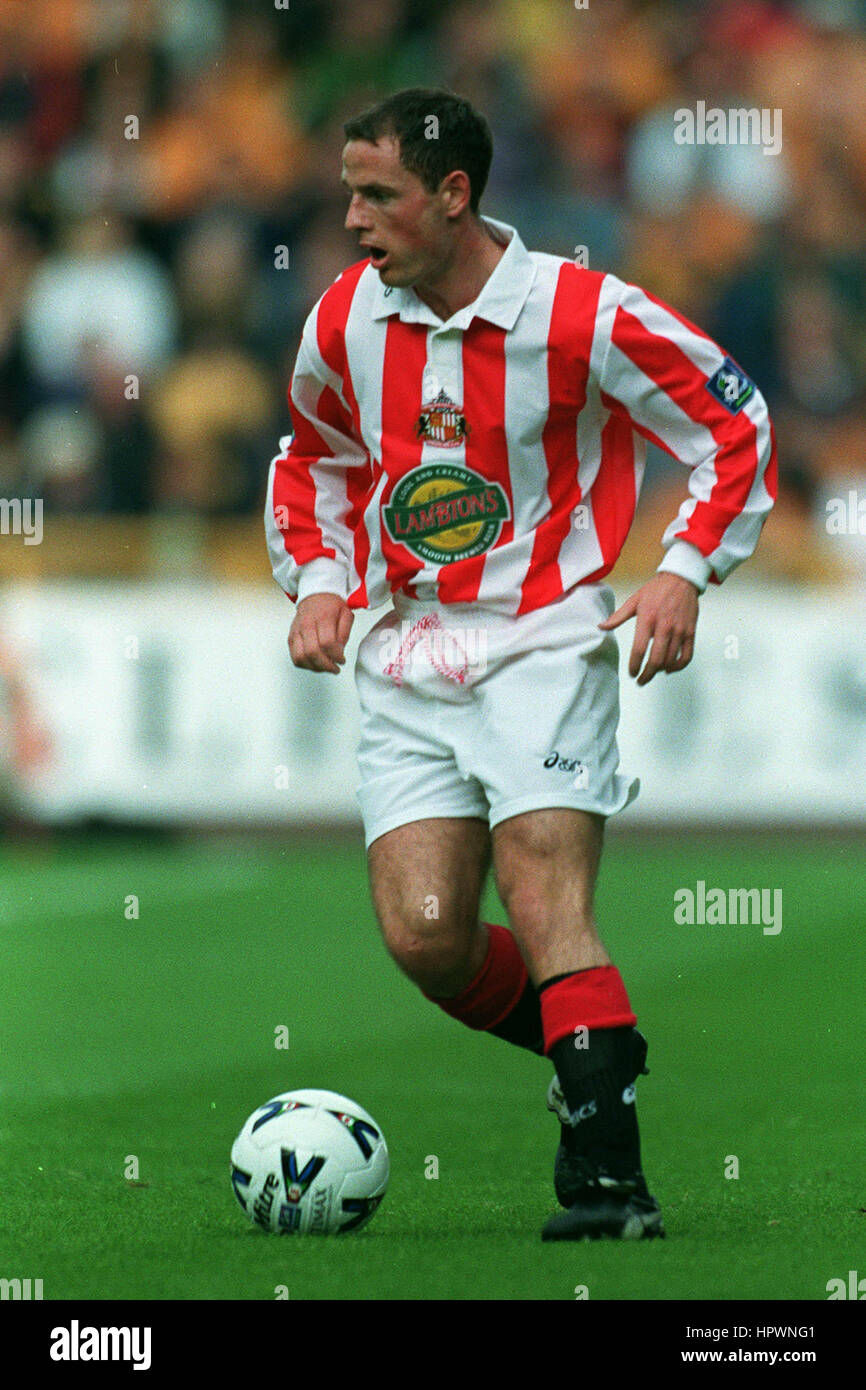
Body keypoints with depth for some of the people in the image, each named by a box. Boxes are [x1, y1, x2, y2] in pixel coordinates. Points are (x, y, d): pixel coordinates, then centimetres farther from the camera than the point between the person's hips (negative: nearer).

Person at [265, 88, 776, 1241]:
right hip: (405, 662, 5)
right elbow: (312, 458, 23)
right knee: (424, 939, -6)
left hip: (544, 643, -5)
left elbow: (735, 425, -2)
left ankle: (606, 1174, -18)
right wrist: (317, 581, 8)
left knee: (547, 902, -19)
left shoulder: (581, 316, -12)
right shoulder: (345, 318, 3)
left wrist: (687, 571, -12)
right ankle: (601, 1054, 19)